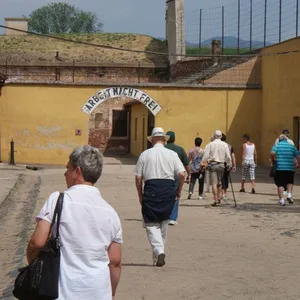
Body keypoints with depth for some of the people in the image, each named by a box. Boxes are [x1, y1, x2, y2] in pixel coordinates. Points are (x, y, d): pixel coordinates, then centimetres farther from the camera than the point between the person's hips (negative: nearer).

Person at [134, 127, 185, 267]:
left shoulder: (145, 154, 4)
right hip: (168, 189, 2)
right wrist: (179, 191, 10)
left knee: (151, 224, 3)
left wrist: (140, 195, 12)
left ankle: (159, 251, -20)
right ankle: (158, 256, 21)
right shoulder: (172, 154, 5)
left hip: (151, 189, -2)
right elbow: (182, 174, -4)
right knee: (163, 223, 14)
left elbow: (138, 178, 2)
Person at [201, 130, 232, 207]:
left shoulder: (210, 144, -4)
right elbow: (228, 156, 2)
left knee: (214, 183, -3)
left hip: (212, 164, -3)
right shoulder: (224, 144, 1)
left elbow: (206, 155, -6)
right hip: (221, 165, 3)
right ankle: (219, 198, 20)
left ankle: (216, 200, -9)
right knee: (219, 182, 18)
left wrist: (202, 164, 2)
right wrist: (229, 164, 13)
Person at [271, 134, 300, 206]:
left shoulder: (276, 145, 4)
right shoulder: (292, 146, 10)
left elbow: (272, 153, -17)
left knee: (280, 184, 5)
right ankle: (289, 195, 3)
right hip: (290, 168, 2)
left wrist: (273, 160, 1)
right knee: (289, 182, 22)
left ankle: (281, 200, 1)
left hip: (279, 168, -2)